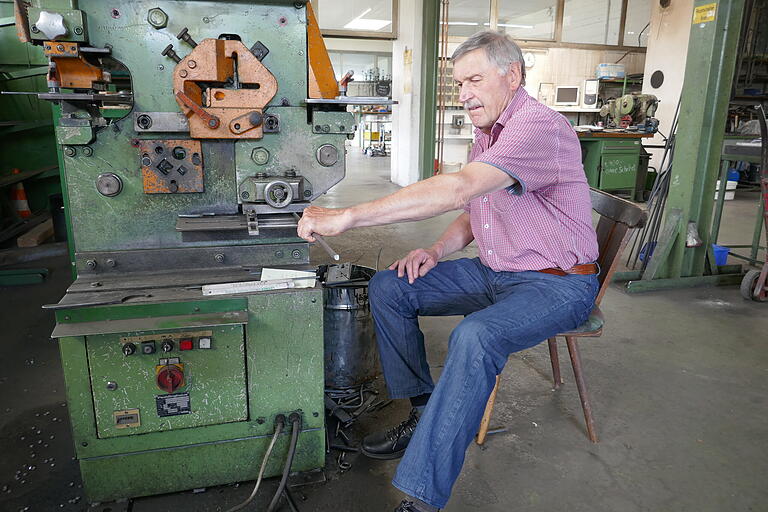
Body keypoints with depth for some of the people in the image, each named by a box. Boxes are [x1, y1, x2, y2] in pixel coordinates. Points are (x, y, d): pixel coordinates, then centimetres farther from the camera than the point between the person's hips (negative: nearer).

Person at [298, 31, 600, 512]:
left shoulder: (540, 126, -21)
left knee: (475, 336, -37)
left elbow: (456, 190, -36)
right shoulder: (487, 133, 11)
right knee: (388, 288, 0)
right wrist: (438, 250, -3)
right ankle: (427, 413, 7)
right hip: (494, 272, 9)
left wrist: (347, 216, -37)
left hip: (557, 284, -9)